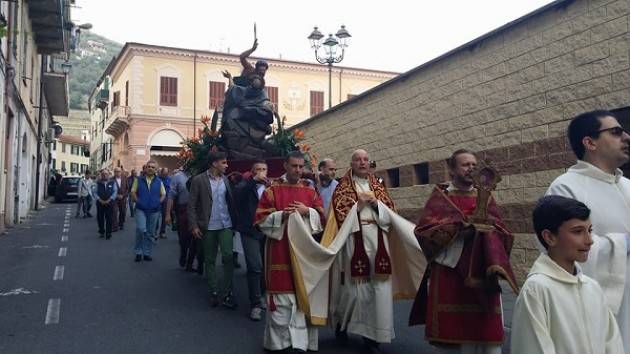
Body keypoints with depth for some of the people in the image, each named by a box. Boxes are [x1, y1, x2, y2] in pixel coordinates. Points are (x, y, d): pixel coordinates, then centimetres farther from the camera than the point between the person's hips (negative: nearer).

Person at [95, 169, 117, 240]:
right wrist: (100, 200, -10)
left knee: (109, 218, -2)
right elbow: (95, 192, 3)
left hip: (109, 203, -2)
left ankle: (108, 234, 3)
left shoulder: (112, 182, 4)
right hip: (100, 203, 2)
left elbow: (115, 192, -1)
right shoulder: (98, 182, 7)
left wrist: (108, 200, -10)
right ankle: (101, 232, 20)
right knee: (100, 218, 5)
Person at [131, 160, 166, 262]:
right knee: (141, 229, -17)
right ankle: (138, 252, -1)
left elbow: (163, 194, 11)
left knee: (150, 233, 8)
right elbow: (133, 192, 6)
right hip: (141, 209, -2)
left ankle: (147, 253, 19)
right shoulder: (138, 180, 3)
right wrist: (137, 201, -6)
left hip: (154, 211, 2)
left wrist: (158, 202, -2)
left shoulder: (159, 182, 6)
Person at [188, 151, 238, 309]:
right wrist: (194, 226, -10)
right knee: (209, 260, 8)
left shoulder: (226, 179, 6)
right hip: (208, 227, -2)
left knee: (228, 256, -9)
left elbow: (231, 201, 8)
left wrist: (235, 222, 4)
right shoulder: (199, 180, -5)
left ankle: (227, 293, -1)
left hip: (225, 225, 2)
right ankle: (213, 292, 18)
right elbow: (191, 205, -5)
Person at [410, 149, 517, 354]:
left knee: (487, 328, -3)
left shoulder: (485, 197, 12)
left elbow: (501, 232, 6)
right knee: (449, 331, 1)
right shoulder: (440, 197, 4)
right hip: (447, 274, -2)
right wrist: (457, 227, -16)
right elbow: (423, 229, -7)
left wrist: (484, 228, -15)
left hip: (481, 275, 2)